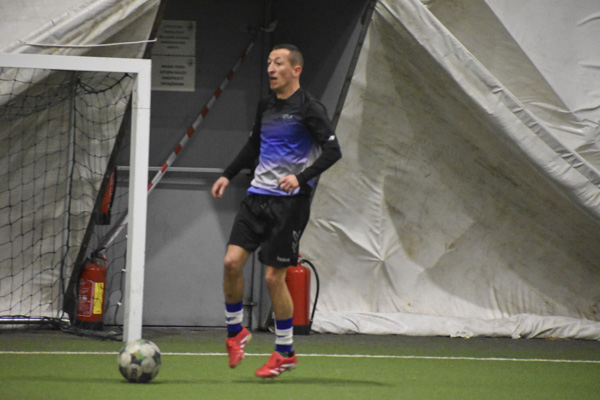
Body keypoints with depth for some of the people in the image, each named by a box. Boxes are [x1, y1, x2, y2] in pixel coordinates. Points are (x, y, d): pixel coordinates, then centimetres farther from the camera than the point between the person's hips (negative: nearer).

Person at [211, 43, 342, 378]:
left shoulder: (309, 108, -8)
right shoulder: (266, 105, 13)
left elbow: (332, 151, -15)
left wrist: (301, 177, -27)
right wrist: (228, 175, 18)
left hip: (290, 200, -6)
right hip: (258, 195, 6)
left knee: (274, 277, -5)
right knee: (232, 262, -8)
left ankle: (286, 352, 10)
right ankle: (236, 331, 13)